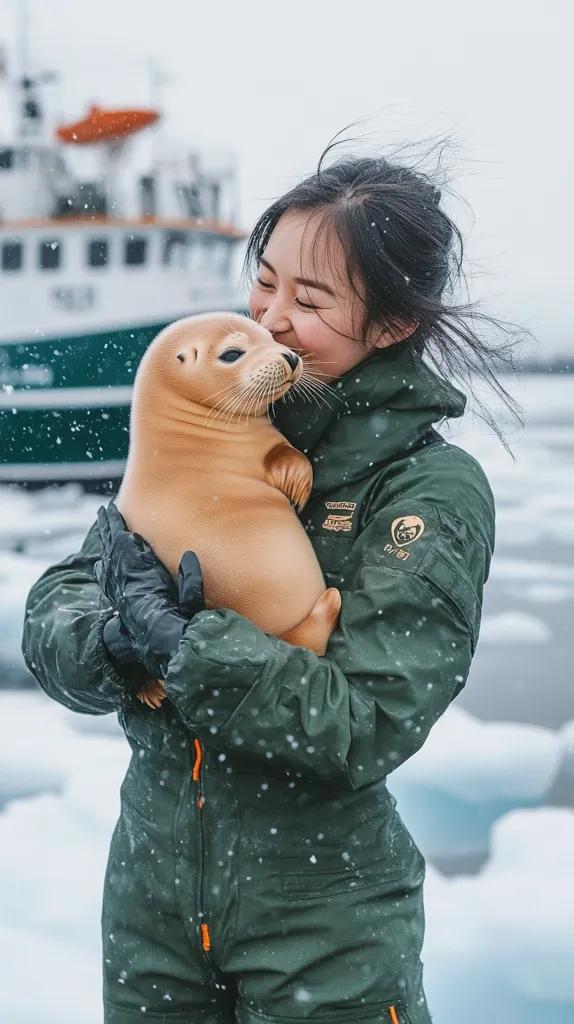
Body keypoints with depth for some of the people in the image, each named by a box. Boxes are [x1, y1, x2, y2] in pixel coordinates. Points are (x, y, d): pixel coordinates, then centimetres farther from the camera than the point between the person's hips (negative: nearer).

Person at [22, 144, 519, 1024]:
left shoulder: (435, 490, -13)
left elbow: (364, 726, -21)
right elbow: (55, 610, -2)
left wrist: (174, 639, -25)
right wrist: (114, 643, -23)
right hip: (151, 886, 4)